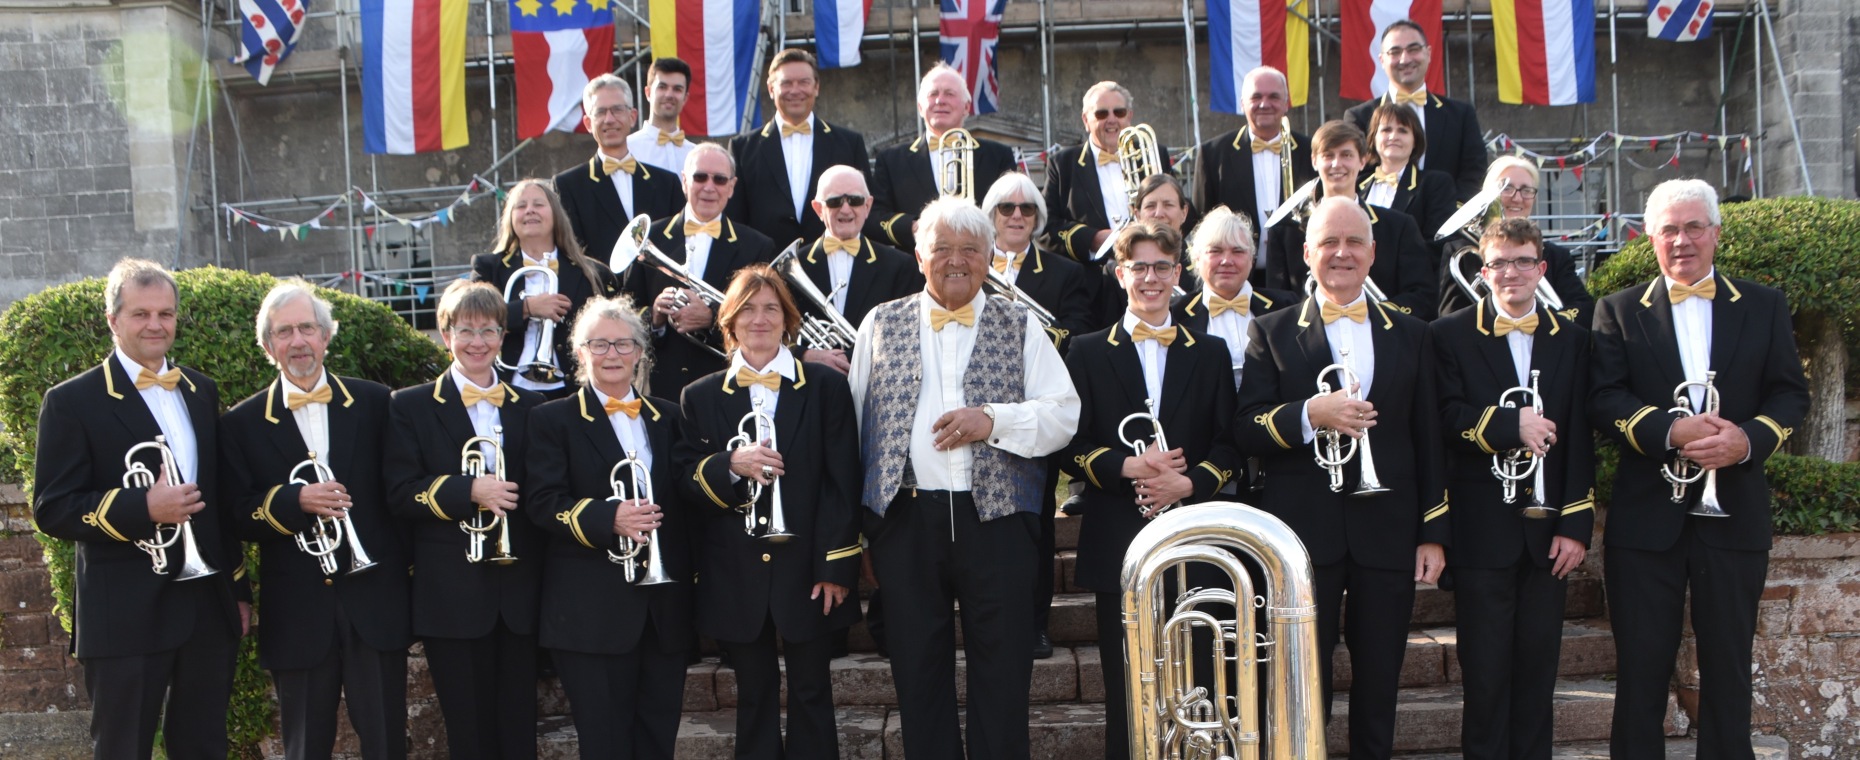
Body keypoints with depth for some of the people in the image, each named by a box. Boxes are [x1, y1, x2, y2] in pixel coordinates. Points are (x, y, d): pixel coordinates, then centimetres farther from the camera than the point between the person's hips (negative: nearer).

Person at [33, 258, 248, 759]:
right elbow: (51, 510, -10)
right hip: (125, 618, -5)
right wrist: (144, 509, -24)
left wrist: (239, 587, 15)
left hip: (209, 609, 5)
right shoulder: (73, 402, -6)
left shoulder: (201, 392, 11)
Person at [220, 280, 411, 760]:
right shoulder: (243, 424, 2)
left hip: (376, 600, 0)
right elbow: (240, 519, -1)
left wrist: (410, 573, -2)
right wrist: (295, 500, -19)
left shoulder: (374, 404, 3)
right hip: (297, 613, 0)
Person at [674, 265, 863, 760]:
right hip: (736, 576, 1)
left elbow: (842, 484, -1)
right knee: (754, 696, 10)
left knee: (811, 694, 6)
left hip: (807, 568, -1)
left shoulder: (826, 387, 3)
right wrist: (730, 465, -16)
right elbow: (686, 485, 4)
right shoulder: (702, 397, 8)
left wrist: (837, 567, -7)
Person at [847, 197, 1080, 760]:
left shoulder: (1020, 327, 8)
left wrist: (993, 420, -15)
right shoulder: (881, 325, 10)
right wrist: (856, 523, 3)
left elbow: (1063, 416, 1)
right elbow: (854, 423, 9)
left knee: (1003, 672, 3)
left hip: (997, 518, -1)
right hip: (905, 519, 1)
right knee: (918, 671, 10)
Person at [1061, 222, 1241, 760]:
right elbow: (1071, 447, 1)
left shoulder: (1210, 353, 12)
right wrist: (1129, 468, -14)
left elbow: (1229, 446, 6)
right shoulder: (1088, 353, 8)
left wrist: (1188, 482, -12)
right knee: (1124, 688, 4)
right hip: (1118, 539, -1)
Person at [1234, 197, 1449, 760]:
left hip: (1387, 533, 2)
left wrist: (1434, 533, 3)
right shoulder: (1271, 333, 3)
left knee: (1379, 687, 11)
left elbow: (1428, 440, 8)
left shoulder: (1410, 334, 10)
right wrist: (1310, 414, -22)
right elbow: (1246, 431, -4)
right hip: (1303, 533, -2)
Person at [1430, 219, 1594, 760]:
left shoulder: (1571, 339, 9)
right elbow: (1448, 419, -11)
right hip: (1482, 528, -3)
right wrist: (1513, 425, -22)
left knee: (1539, 665, 10)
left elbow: (1580, 438, 3)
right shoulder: (1451, 335, 1)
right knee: (1485, 668, 3)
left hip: (1547, 528, 3)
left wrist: (1576, 524, -3)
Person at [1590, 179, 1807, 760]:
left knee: (1729, 663, 9)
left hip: (1734, 512, 1)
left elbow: (1790, 394, 3)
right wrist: (1670, 431, -22)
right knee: (1641, 665, 6)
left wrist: (1749, 438, -16)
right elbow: (1603, 400, -6)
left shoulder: (1764, 308, 9)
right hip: (1646, 514, -1)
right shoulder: (1619, 311, 5)